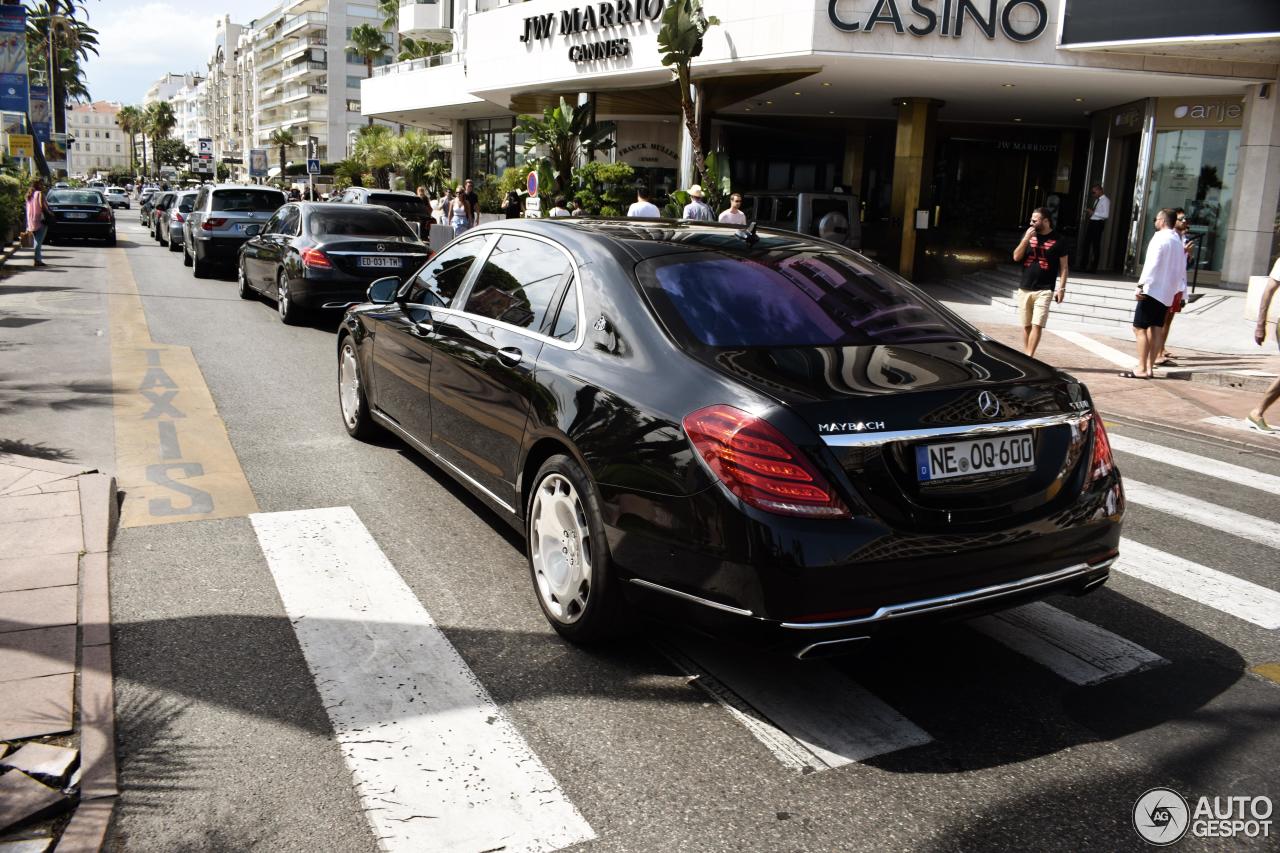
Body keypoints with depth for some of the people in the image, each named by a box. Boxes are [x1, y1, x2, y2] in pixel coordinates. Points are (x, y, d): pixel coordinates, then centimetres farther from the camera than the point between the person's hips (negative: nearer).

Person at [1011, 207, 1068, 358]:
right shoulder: (1028, 235, 8)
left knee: (1037, 325, -11)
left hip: (1044, 290, -4)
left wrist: (1061, 288, -7)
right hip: (1024, 289, 4)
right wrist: (1026, 239, -10)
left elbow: (1063, 267, 0)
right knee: (1026, 325, 9)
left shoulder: (1057, 241, -2)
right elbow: (1016, 257, 1)